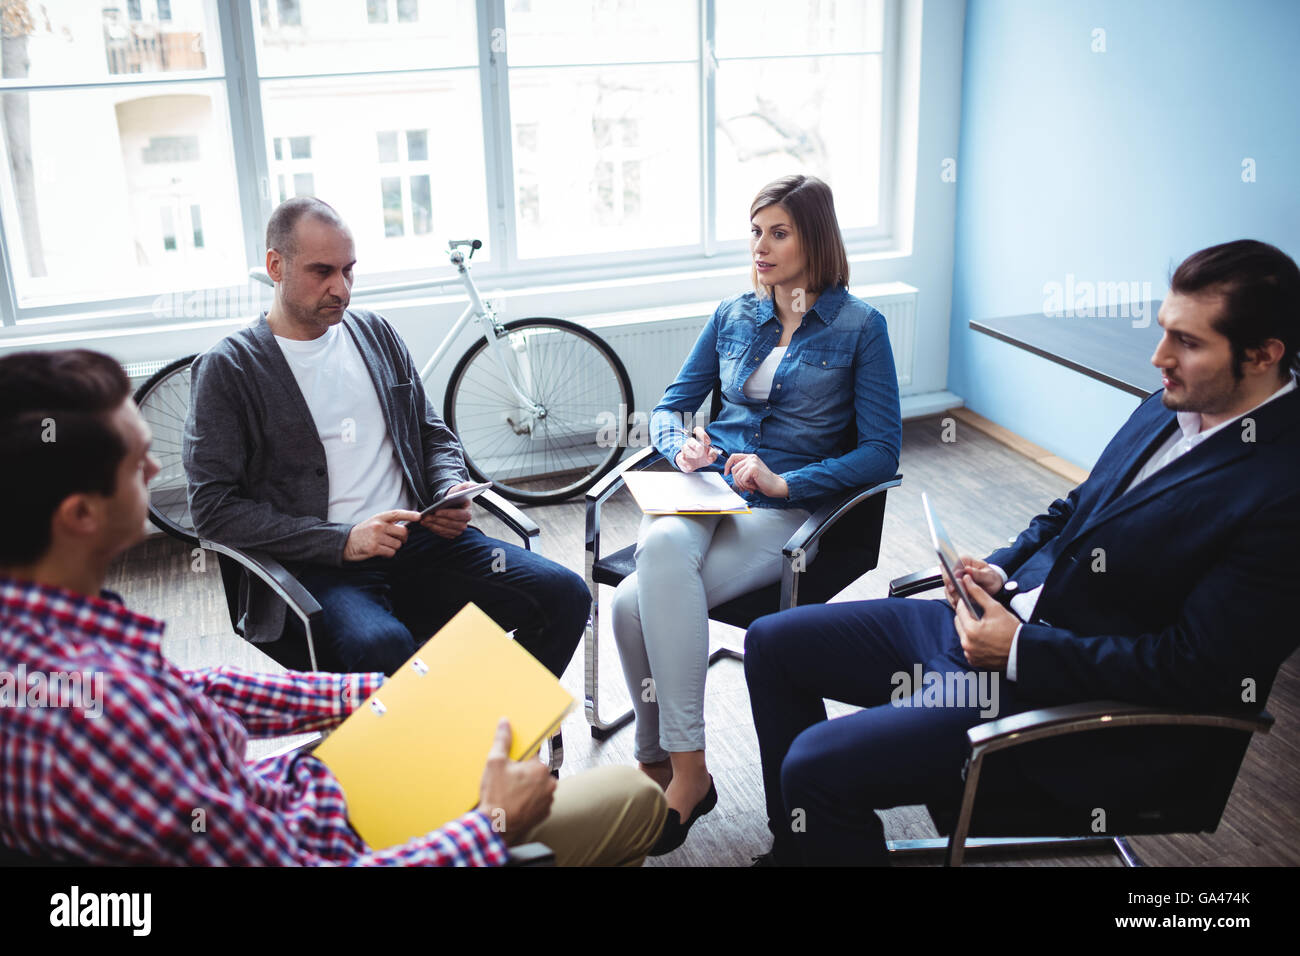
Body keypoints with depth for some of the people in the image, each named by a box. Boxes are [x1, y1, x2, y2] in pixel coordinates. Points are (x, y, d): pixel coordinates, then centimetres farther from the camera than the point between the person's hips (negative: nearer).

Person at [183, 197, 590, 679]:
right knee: (382, 647, -39)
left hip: (418, 538, 5)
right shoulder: (227, 368, 0)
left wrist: (451, 493, 1)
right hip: (316, 567, -5)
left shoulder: (374, 332, 17)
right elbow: (213, 507, -7)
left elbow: (433, 434, 24)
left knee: (564, 594, -14)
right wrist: (342, 541, -15)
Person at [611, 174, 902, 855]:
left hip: (787, 511, -4)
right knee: (662, 548, -34)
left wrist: (785, 482, -16)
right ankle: (678, 768, -20)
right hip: (706, 491, 4)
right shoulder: (733, 316, 15)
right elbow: (669, 408, 19)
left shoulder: (860, 327, 2)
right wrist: (681, 444, -5)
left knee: (636, 604, -31)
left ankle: (676, 768, -16)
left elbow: (881, 451, -4)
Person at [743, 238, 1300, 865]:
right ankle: (797, 849, 22)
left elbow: (1198, 668, -23)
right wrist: (1000, 571, 1)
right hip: (1000, 620, 9)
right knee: (772, 644, 8)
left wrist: (1019, 648, -20)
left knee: (816, 766, -19)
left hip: (1078, 708, -9)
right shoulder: (1172, 407, 5)